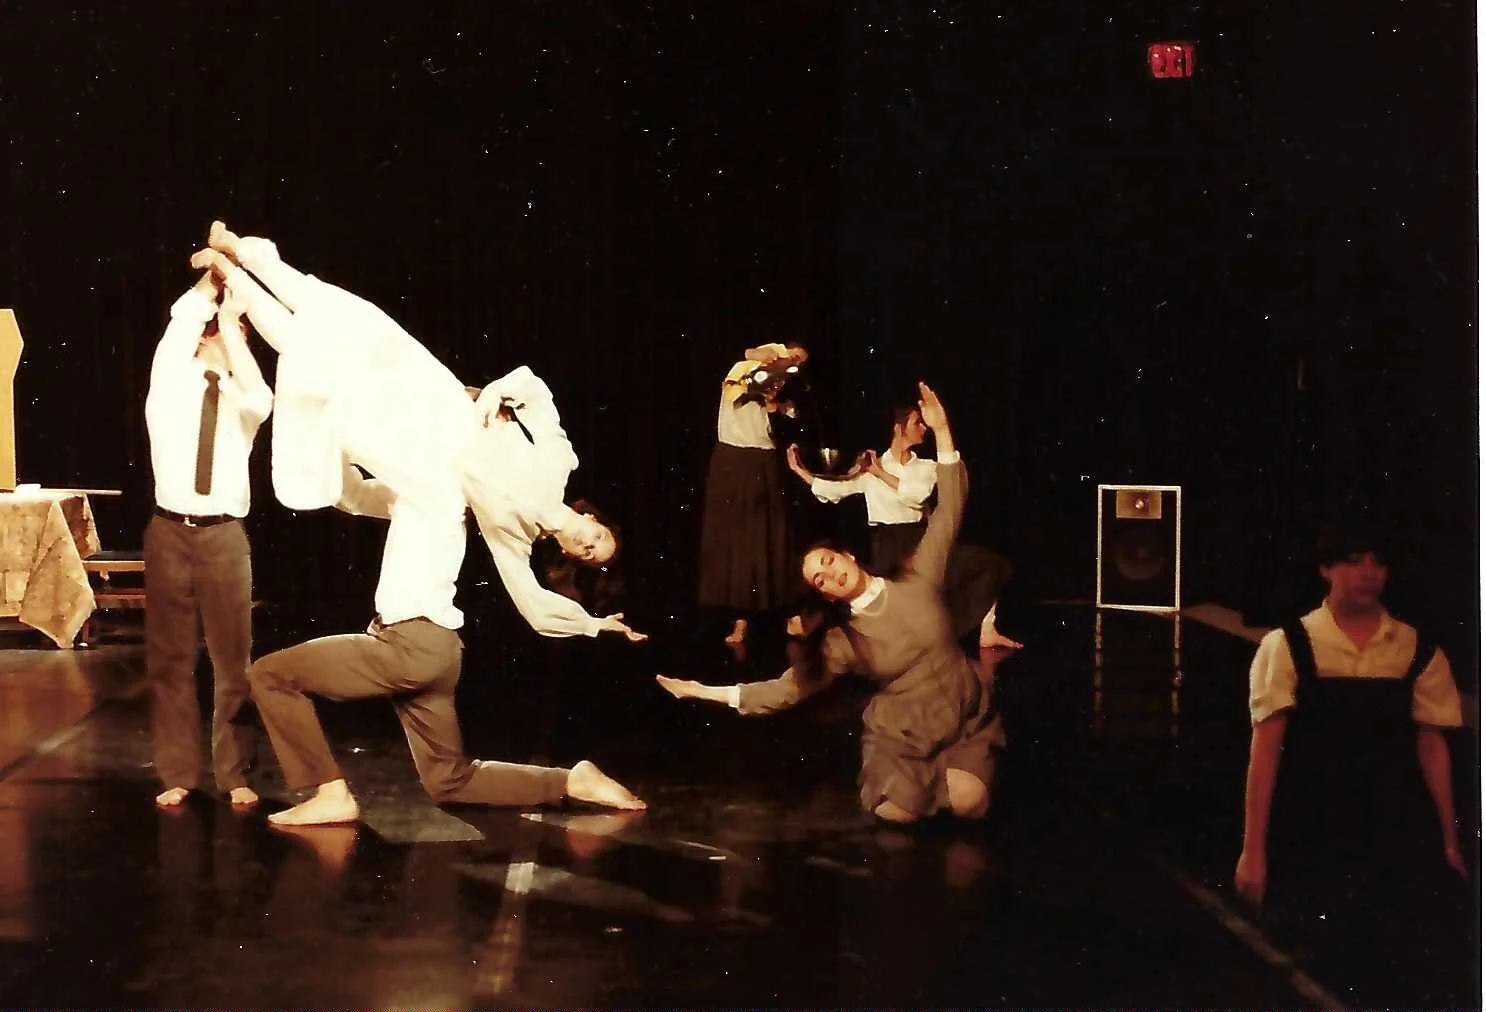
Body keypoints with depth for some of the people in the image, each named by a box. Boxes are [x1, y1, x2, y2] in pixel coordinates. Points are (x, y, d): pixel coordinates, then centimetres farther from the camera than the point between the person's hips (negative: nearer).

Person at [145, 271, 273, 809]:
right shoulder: (171, 383, 6)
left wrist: (232, 328, -16)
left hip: (224, 535, 0)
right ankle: (177, 772, 14)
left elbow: (262, 401, -18)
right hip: (170, 530, 0)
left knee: (232, 655, 2)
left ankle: (234, 772, 12)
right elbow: (183, 317, -11)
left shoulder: (239, 396, 8)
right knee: (170, 655, 5)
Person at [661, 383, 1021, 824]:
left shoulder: (919, 579, -2)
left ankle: (952, 770, 10)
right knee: (897, 811, -25)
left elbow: (950, 510, 0)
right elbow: (789, 688, -1)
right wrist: (707, 691, -7)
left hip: (968, 721, 0)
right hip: (904, 734, 0)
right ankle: (923, 775, 8)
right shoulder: (844, 642, -2)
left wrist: (942, 431, -7)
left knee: (969, 803, -24)